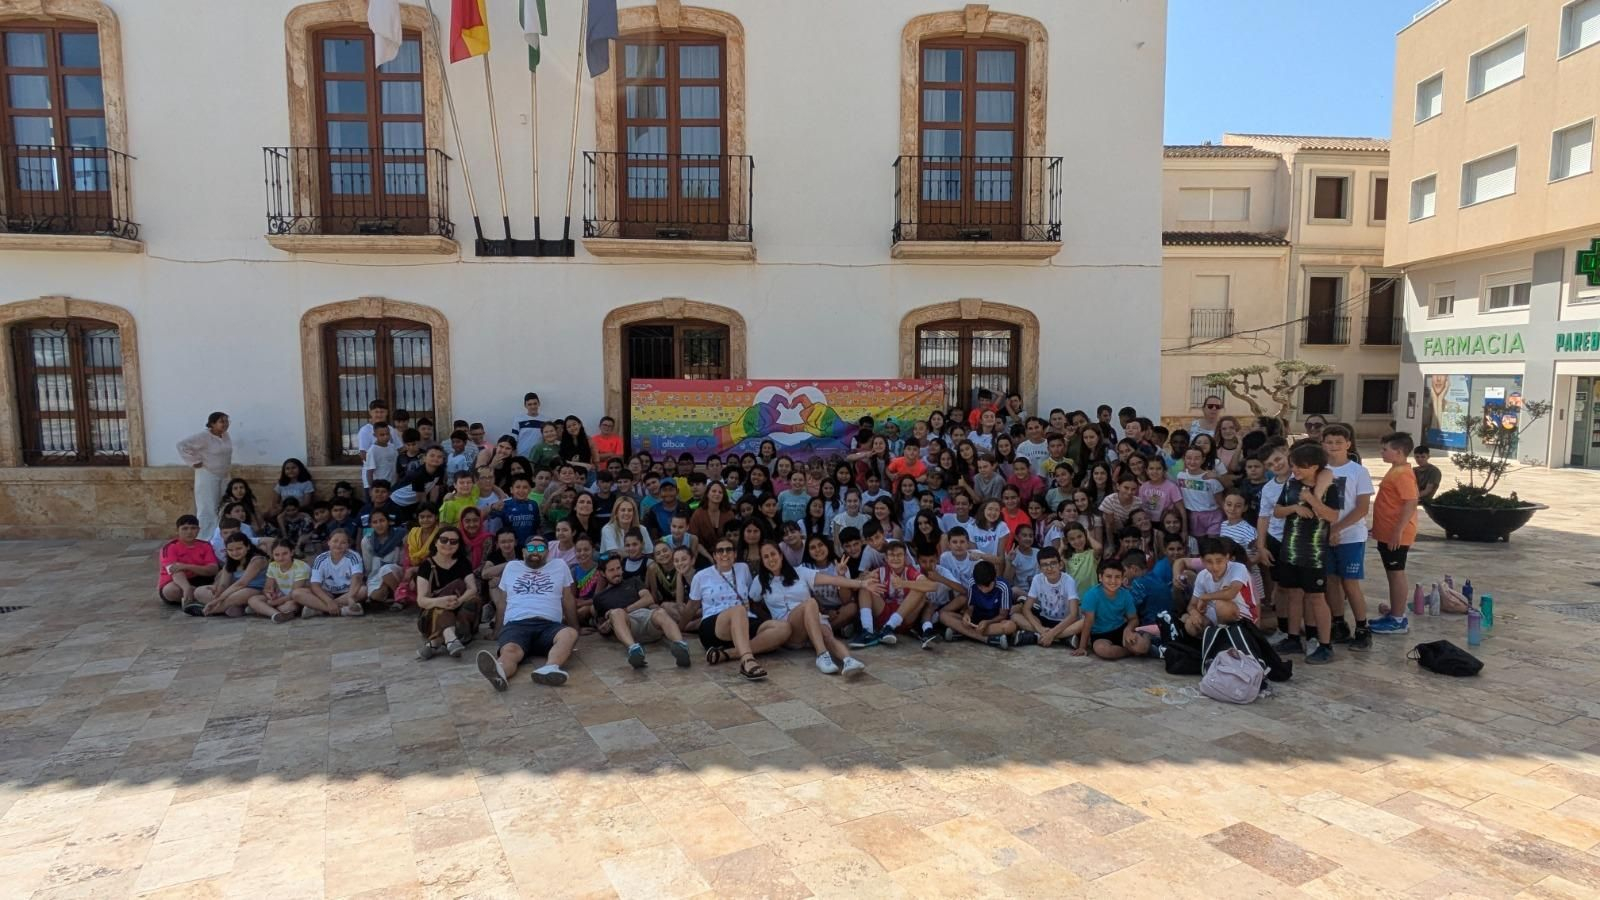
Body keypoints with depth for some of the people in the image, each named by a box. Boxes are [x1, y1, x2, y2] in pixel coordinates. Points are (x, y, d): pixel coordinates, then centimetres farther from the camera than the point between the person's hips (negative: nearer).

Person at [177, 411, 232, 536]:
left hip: (223, 477, 8)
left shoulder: (225, 436, 6)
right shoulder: (203, 436, -15)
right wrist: (194, 462, -16)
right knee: (207, 511, -7)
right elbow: (182, 445, -18)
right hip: (207, 477, -8)